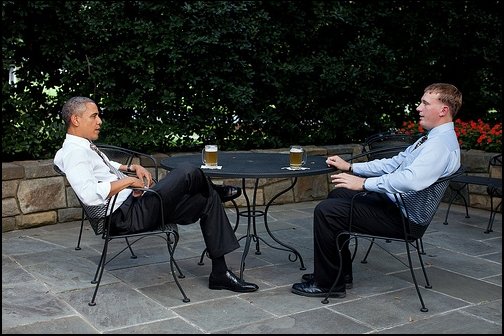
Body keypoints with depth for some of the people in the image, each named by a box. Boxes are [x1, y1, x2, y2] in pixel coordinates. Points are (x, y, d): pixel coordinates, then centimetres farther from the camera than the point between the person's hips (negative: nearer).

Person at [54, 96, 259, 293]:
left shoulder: (84, 147, 16)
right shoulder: (73, 153, -14)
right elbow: (89, 194, -30)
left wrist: (133, 168, 16)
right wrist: (129, 181, -19)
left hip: (134, 205, 11)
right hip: (125, 216, -11)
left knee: (208, 200, 6)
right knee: (187, 172, -20)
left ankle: (220, 274, 7)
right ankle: (216, 191, 19)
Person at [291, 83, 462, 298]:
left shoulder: (441, 144, -21)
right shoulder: (432, 138, 13)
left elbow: (411, 180, -36)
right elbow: (395, 163, 17)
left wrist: (364, 183, -30)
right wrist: (350, 167, 11)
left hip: (400, 216, -11)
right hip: (391, 201, 11)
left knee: (325, 211, -14)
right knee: (337, 195, 20)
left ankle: (328, 284, -1)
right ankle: (342, 272, 23)